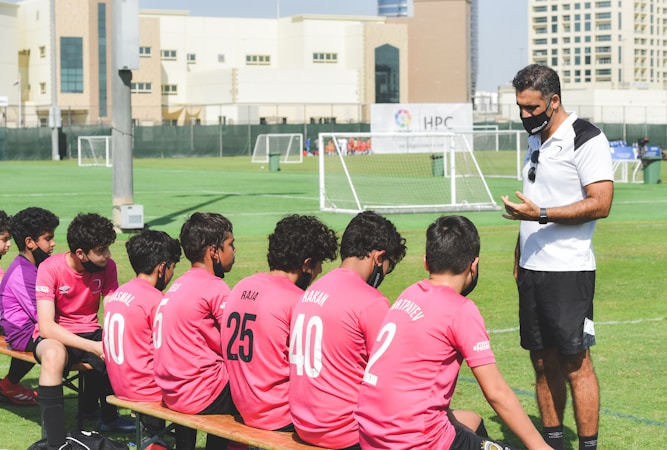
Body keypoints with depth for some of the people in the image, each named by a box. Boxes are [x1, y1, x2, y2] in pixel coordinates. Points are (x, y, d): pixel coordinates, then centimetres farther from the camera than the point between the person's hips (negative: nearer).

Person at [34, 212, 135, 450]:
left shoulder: (107, 266, -8)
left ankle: (109, 416, 9)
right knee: (53, 354, -38)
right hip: (55, 337, -4)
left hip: (90, 333, 5)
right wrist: (93, 347, -33)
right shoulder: (50, 268, -20)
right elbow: (46, 326, -25)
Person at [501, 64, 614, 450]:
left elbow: (600, 203, -18)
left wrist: (540, 214, -23)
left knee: (576, 363, -6)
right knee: (543, 361, 10)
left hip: (568, 271, -8)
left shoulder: (586, 139, -10)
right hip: (532, 270, 8)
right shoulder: (537, 140, 15)